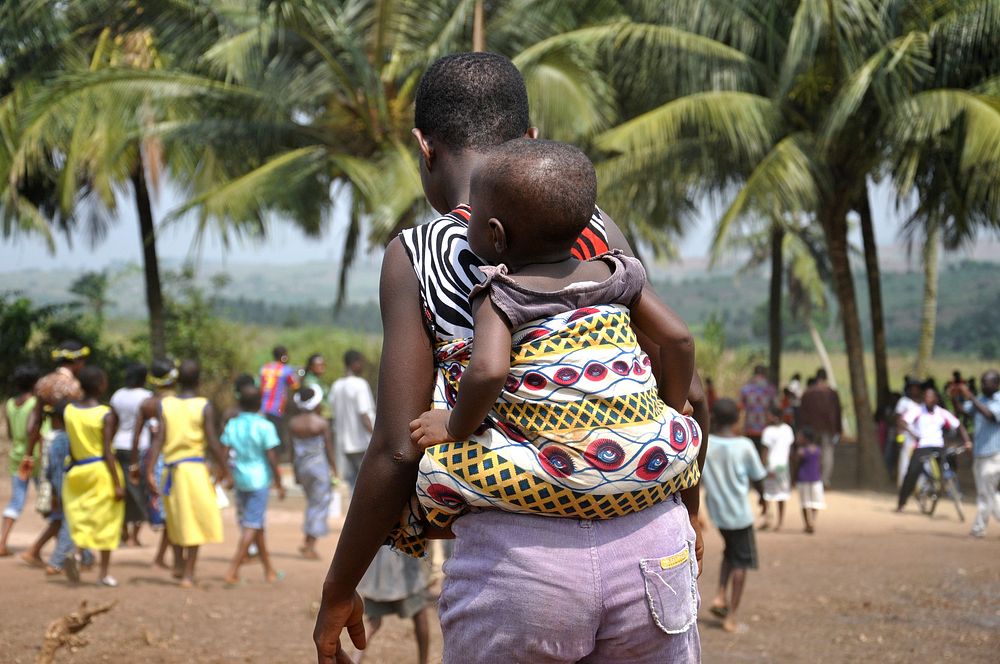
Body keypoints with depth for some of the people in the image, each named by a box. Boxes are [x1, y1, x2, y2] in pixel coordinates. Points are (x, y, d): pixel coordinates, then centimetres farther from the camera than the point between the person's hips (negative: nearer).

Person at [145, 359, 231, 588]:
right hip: (194, 467, -3)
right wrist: (224, 468, 3)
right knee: (195, 519, 5)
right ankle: (188, 573, 3)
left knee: (176, 518, 22)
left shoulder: (164, 405, 1)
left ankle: (178, 564, 26)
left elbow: (158, 440, -5)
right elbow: (212, 442, -9)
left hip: (171, 467, 3)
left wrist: (149, 472, -6)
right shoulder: (204, 407, -6)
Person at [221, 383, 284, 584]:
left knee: (256, 525, 17)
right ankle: (233, 571, -15)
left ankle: (269, 569, 28)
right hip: (258, 479, -6)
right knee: (252, 526, -5)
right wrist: (279, 484, -2)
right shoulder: (265, 426, -9)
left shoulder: (232, 425, 4)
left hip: (239, 479, 6)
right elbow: (271, 458, -9)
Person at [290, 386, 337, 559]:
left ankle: (307, 541, 13)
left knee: (312, 502, 20)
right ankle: (310, 546, 0)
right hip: (319, 465, -5)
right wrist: (334, 470, 1)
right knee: (320, 505, 3)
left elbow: (292, 449, 6)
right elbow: (329, 449, -9)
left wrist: (296, 472, 14)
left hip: (301, 465, 5)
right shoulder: (322, 423, -12)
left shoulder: (293, 423, 1)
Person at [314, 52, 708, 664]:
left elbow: (400, 450, -4)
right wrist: (688, 508, 28)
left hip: (515, 551, -3)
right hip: (647, 535, 3)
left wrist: (338, 592, 8)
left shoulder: (414, 255, 1)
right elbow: (688, 392, 10)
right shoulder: (596, 230, 8)